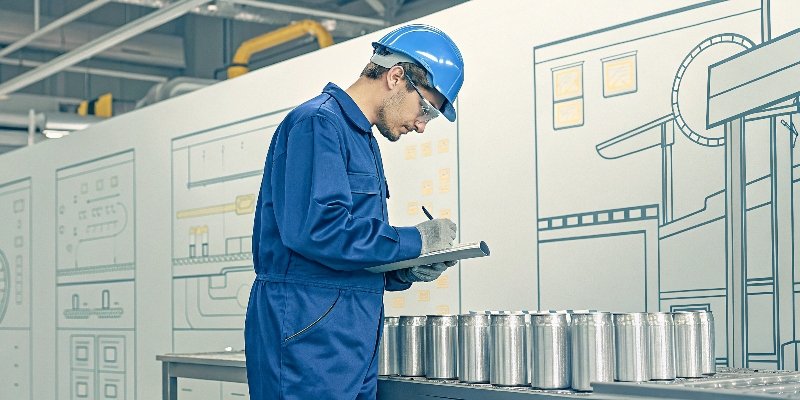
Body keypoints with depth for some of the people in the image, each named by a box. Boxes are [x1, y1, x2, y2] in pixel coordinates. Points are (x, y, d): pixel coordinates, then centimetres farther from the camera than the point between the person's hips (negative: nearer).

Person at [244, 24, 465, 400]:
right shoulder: (317, 122, -10)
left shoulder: (363, 139, 21)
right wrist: (415, 240, -14)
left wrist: (404, 273, 5)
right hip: (307, 342, -10)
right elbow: (316, 228, -24)